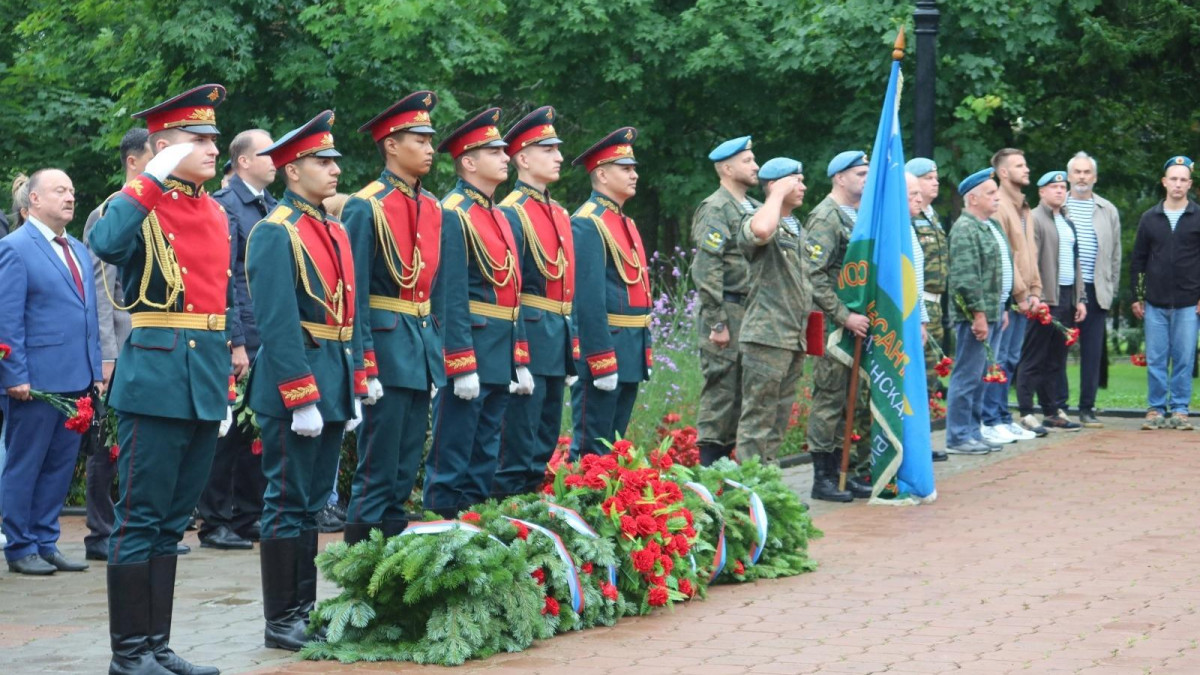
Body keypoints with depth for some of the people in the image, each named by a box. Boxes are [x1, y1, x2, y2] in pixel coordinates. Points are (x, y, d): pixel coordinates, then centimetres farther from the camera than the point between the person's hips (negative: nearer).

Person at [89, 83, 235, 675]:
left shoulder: (215, 214, 15)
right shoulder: (139, 205, -7)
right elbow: (107, 244, -31)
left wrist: (225, 387, 17)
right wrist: (153, 180, -25)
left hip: (205, 384, 8)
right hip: (156, 377, -8)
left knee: (172, 520, 12)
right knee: (141, 518, -3)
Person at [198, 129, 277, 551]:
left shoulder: (272, 208, 15)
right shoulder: (224, 206, -9)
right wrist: (236, 343, -17)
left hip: (271, 340, 8)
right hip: (241, 340, -7)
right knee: (230, 432, -2)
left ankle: (249, 516, 18)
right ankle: (216, 523, 4)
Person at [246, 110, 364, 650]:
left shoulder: (335, 231, 15)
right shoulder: (276, 233, -12)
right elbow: (277, 324, -17)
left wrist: (355, 391, 14)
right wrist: (302, 399, -20)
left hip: (335, 381, 8)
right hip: (295, 384, -8)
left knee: (312, 501, 12)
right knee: (289, 502, -3)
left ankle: (305, 608, 18)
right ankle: (281, 621, 3)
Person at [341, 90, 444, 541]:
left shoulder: (432, 208, 12)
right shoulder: (367, 207, -11)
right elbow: (355, 292, -14)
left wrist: (441, 351, 12)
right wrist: (365, 365, -17)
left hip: (424, 343, 7)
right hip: (387, 342, -7)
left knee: (408, 466, 11)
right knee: (378, 469, -4)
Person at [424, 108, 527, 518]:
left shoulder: (501, 218, 17)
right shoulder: (453, 215, -11)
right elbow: (450, 297, -16)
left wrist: (520, 360, 15)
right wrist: (462, 367, -20)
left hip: (500, 360, 9)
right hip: (471, 350, -9)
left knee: (485, 461, 12)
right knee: (452, 460, -4)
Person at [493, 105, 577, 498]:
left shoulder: (560, 215, 17)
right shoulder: (511, 213, -10)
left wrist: (573, 344, 16)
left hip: (559, 337, 9)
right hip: (530, 332, -9)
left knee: (546, 439, 13)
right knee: (520, 440, -6)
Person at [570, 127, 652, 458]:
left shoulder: (625, 223, 17)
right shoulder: (587, 224, -13)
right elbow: (589, 300, -19)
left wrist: (645, 354, 19)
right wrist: (603, 362, -22)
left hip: (630, 353, 9)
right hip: (603, 347, -9)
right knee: (591, 453, -5)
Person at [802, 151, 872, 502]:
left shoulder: (862, 216, 17)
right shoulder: (825, 219, -11)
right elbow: (814, 277, -18)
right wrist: (844, 317, -21)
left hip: (862, 324, 9)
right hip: (834, 326, -9)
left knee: (857, 400, 11)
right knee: (830, 401, -5)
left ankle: (850, 472, 17)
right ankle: (823, 479, 0)